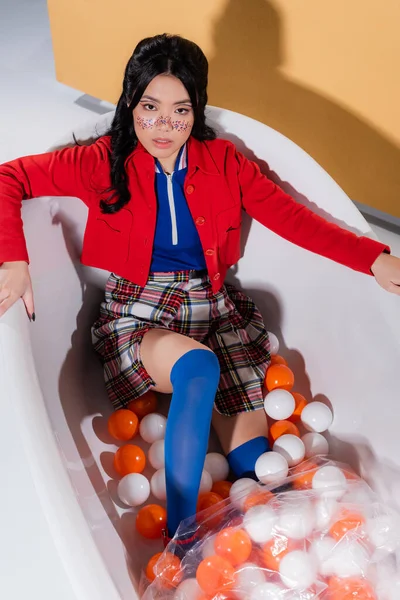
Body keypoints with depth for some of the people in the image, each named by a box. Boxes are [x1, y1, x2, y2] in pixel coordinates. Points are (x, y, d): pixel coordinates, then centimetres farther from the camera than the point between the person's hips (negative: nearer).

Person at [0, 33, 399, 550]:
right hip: (138, 314, -2)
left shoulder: (222, 162, 3)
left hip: (214, 310, 3)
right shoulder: (105, 163, -3)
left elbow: (292, 218, -1)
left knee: (256, 471, -12)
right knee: (199, 367, -35)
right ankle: (179, 539, -21)